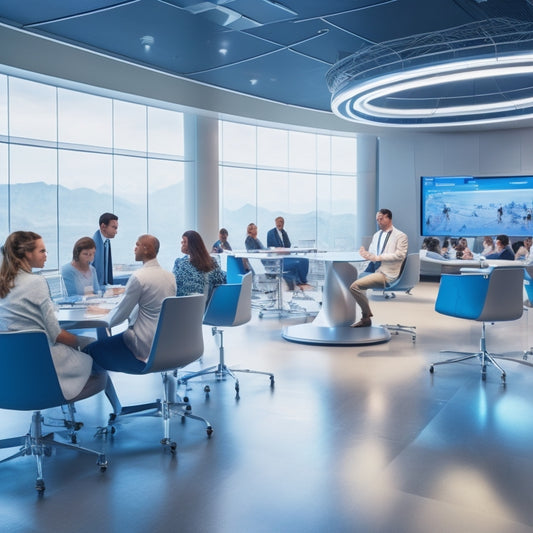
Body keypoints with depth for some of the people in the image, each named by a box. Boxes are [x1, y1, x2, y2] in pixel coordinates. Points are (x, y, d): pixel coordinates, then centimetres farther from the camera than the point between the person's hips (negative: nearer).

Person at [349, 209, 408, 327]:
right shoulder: (376, 235, 20)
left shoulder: (400, 236, -2)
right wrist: (366, 254, -4)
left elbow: (400, 255, -14)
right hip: (375, 270, 8)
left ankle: (366, 317, -5)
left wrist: (377, 257, -19)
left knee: (355, 286, -21)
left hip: (387, 274, -8)